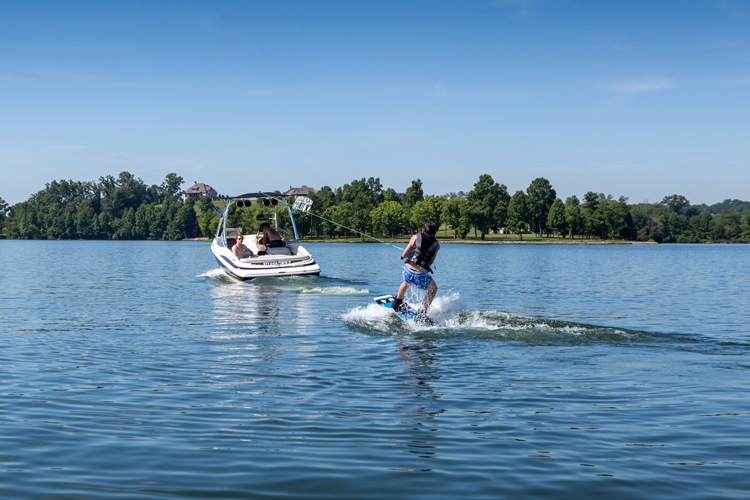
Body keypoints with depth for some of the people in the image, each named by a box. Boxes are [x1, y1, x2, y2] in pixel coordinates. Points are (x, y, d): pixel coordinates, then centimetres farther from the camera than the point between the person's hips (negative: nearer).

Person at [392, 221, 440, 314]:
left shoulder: (415, 237, 10)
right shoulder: (436, 245, 12)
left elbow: (404, 255, 11)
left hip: (408, 271, 2)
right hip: (421, 276, -2)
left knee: (407, 283, 38)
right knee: (433, 289, 29)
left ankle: (397, 304, 55)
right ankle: (422, 312, 22)